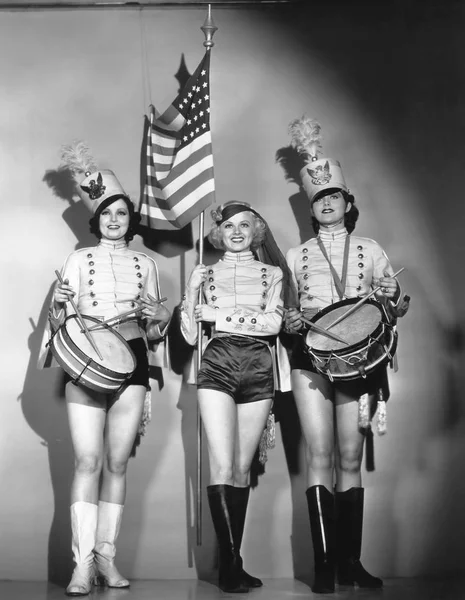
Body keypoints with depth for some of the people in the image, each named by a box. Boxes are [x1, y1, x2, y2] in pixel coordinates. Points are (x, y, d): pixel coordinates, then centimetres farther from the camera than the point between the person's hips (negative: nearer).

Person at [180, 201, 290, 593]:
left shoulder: (271, 273, 14)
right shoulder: (206, 273, 14)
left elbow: (274, 322, -3)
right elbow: (190, 336, 8)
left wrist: (220, 315, -7)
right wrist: (191, 291, -5)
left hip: (258, 369, 1)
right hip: (218, 366, -1)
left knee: (242, 468, 3)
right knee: (223, 466, -13)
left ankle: (231, 564, 8)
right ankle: (231, 563, -10)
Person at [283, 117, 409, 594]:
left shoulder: (370, 251, 14)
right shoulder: (296, 256, 15)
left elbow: (395, 306, 14)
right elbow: (285, 310, 16)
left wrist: (392, 300, -8)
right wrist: (289, 321, -5)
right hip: (311, 356, 0)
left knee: (351, 458, 0)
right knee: (320, 456, -9)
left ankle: (349, 561, 3)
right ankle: (324, 562, -9)